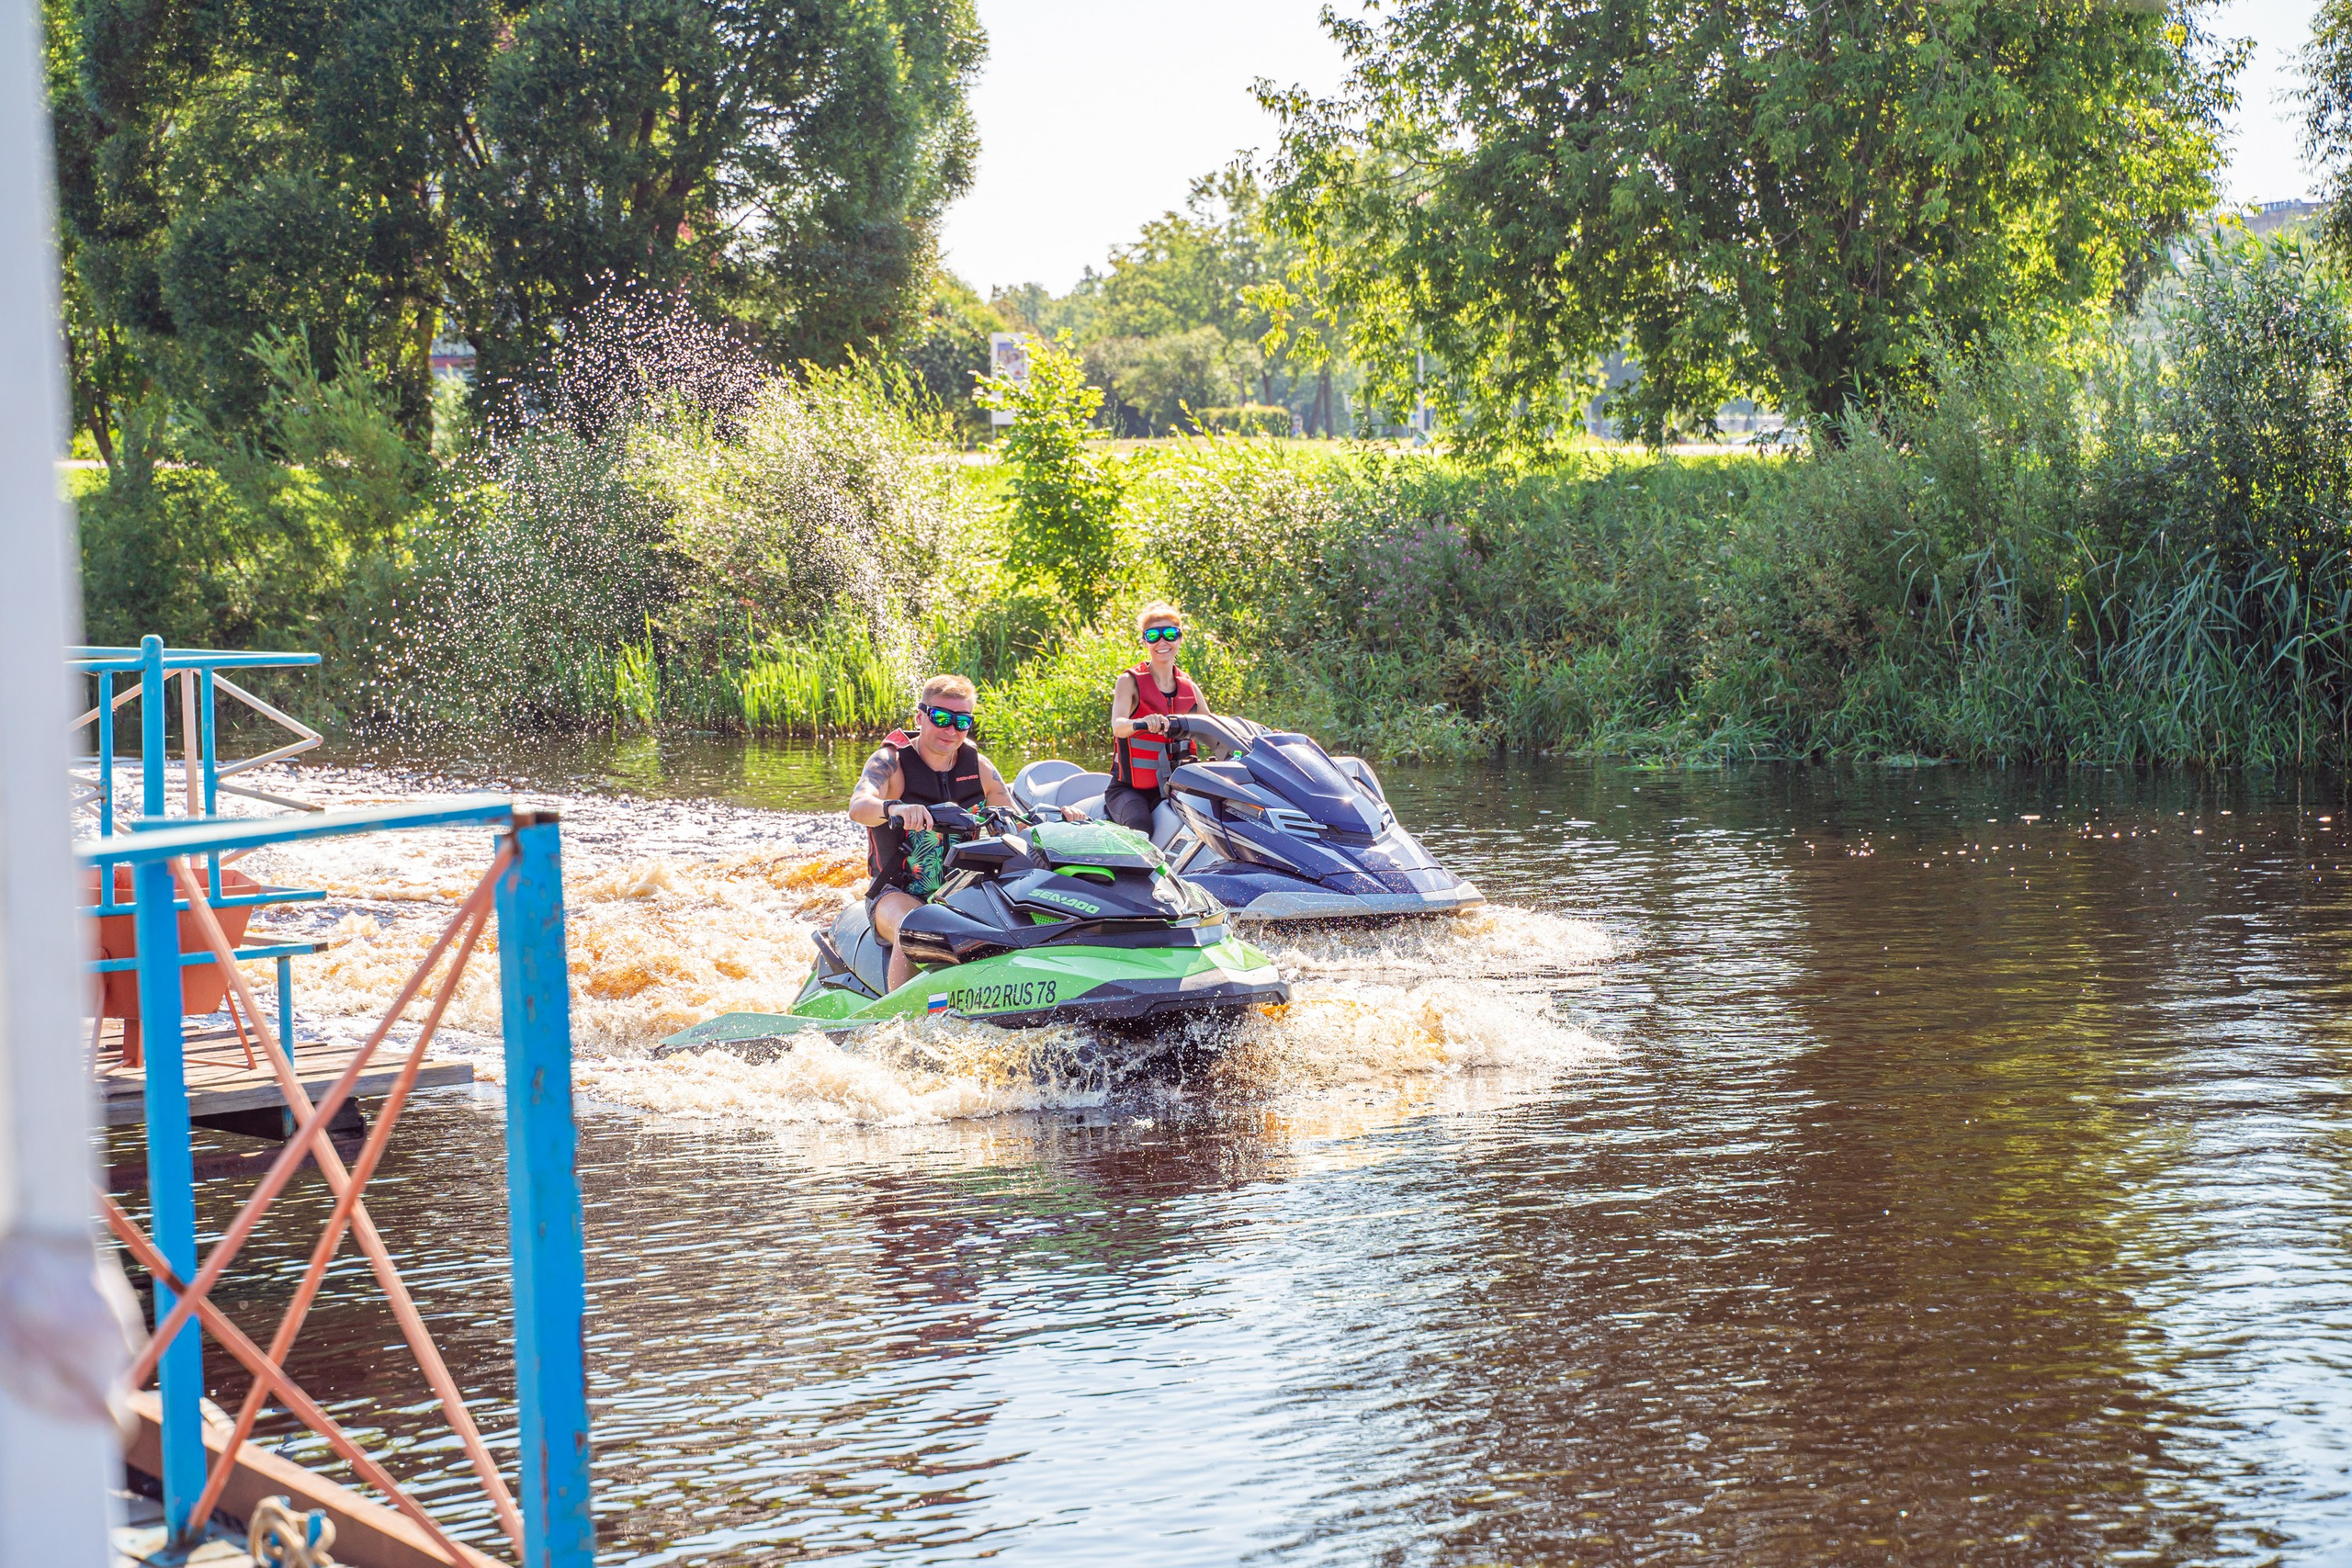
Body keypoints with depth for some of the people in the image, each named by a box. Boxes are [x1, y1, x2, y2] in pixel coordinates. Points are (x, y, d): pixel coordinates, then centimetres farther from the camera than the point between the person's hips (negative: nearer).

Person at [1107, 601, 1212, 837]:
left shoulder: (1189, 688, 13)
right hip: (1130, 788, -4)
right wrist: (1143, 723, -44)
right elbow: (1117, 726, -20)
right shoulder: (1130, 682, -2)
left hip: (1175, 789, 4)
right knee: (1140, 825, -35)